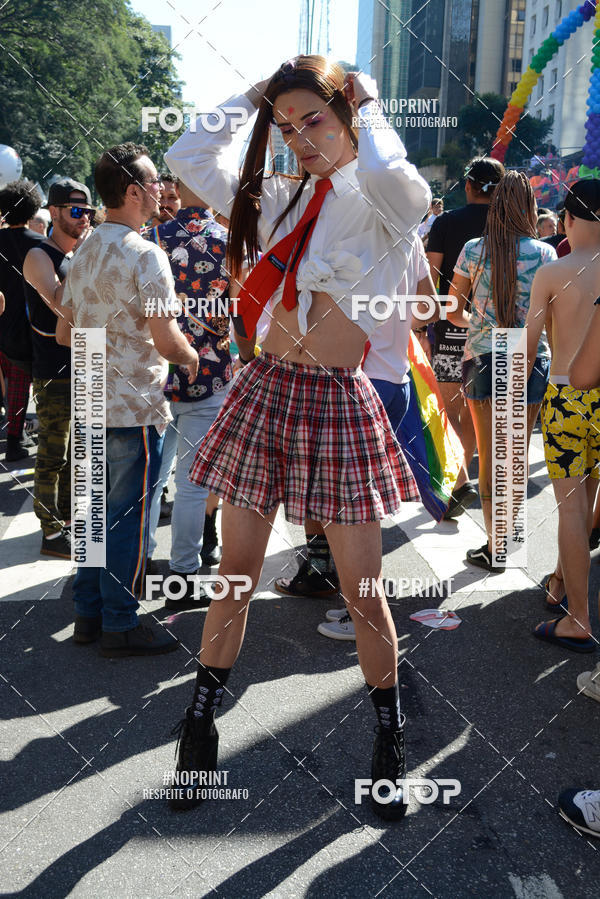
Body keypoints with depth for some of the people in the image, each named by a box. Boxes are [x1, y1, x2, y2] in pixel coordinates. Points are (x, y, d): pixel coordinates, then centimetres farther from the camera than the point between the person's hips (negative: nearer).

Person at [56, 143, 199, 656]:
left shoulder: (84, 253, 11)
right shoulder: (145, 255, -15)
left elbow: (64, 334, 17)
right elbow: (167, 342, -19)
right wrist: (192, 356, 1)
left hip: (93, 403, 8)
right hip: (135, 407, -8)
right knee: (129, 517, 1)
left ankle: (88, 614, 26)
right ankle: (120, 627, 11)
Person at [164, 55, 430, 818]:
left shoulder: (384, 206, -4)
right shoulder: (275, 198, 10)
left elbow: (388, 175, -29)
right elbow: (185, 158, 13)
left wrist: (367, 105, -9)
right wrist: (249, 98, 10)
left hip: (338, 404, -3)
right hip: (263, 391, 4)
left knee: (363, 590, 3)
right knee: (235, 574, 9)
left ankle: (389, 739, 24)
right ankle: (200, 725, 25)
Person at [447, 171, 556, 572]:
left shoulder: (474, 250, -2)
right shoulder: (545, 253, -4)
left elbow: (453, 311, 3)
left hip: (483, 356, 0)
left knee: (489, 453, 5)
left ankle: (494, 544, 4)